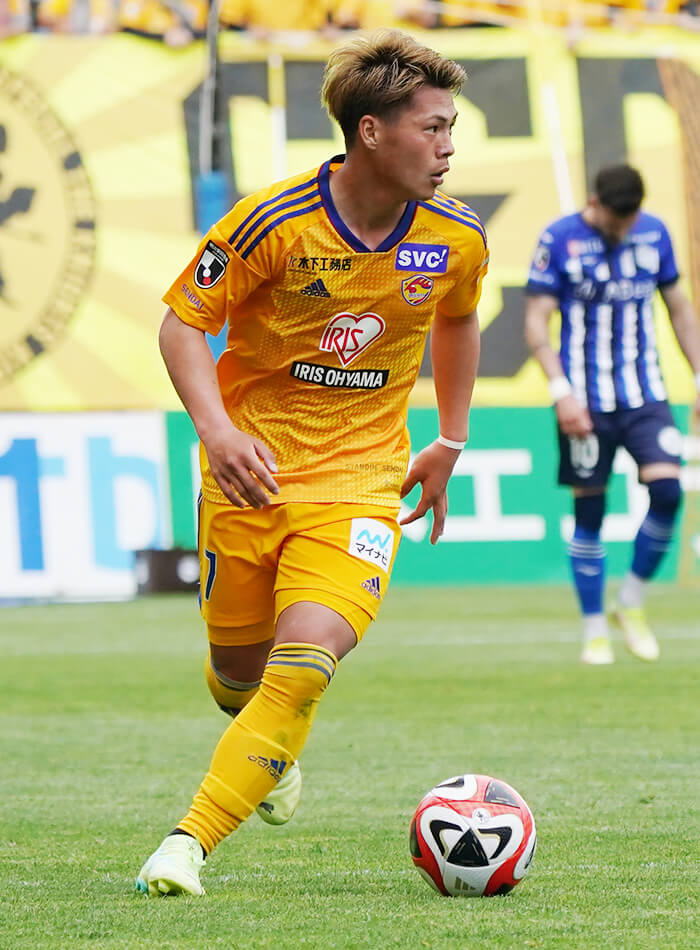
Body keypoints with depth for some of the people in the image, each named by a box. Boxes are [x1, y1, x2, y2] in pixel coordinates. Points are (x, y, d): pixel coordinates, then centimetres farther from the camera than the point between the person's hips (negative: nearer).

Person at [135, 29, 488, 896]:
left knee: (304, 663, -21)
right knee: (237, 669, 12)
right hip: (250, 469, -1)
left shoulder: (456, 239, -5)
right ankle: (273, 750, 50)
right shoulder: (275, 221, -17)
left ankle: (188, 843, -18)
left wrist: (449, 446, 19)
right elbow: (183, 321, -9)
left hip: (358, 482, 1)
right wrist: (216, 427, -25)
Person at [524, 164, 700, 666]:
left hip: (645, 395, 3)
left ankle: (632, 603, 6)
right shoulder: (559, 239, -5)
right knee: (589, 510, 0)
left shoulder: (654, 234, 5)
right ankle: (595, 632, 11)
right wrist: (561, 391, -14)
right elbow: (536, 321, -4)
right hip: (586, 400, -3)